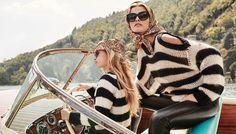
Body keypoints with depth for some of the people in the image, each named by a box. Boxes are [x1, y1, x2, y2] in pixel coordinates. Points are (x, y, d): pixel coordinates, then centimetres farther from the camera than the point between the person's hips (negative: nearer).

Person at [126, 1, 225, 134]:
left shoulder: (164, 39, -21)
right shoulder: (142, 50, 4)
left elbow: (210, 56, -26)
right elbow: (146, 85, 14)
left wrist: (200, 96, -23)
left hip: (202, 101, -8)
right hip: (176, 99, 8)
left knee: (159, 119, -30)